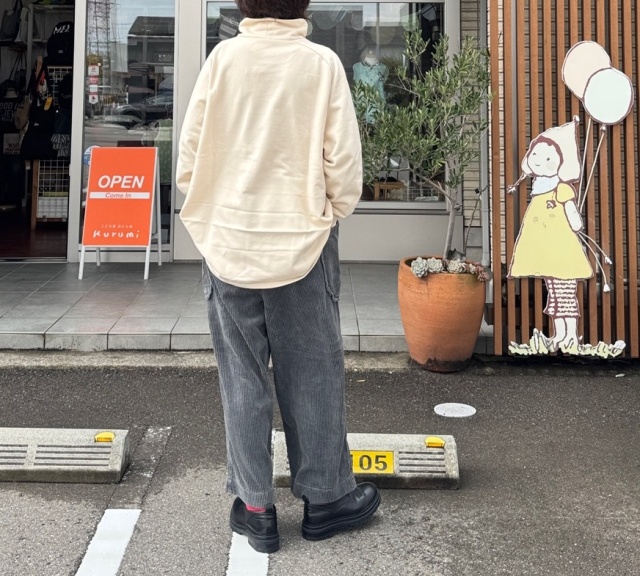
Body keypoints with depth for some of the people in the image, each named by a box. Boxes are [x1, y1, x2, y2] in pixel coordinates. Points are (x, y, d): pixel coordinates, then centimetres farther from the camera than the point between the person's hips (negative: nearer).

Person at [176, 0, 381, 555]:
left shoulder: (223, 58, -4)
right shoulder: (322, 63, -6)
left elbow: (189, 154, -3)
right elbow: (344, 163, -6)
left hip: (229, 243, 1)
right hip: (302, 244, -1)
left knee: (243, 378, 9)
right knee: (312, 377, 10)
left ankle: (254, 507, 17)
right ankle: (325, 497, 23)